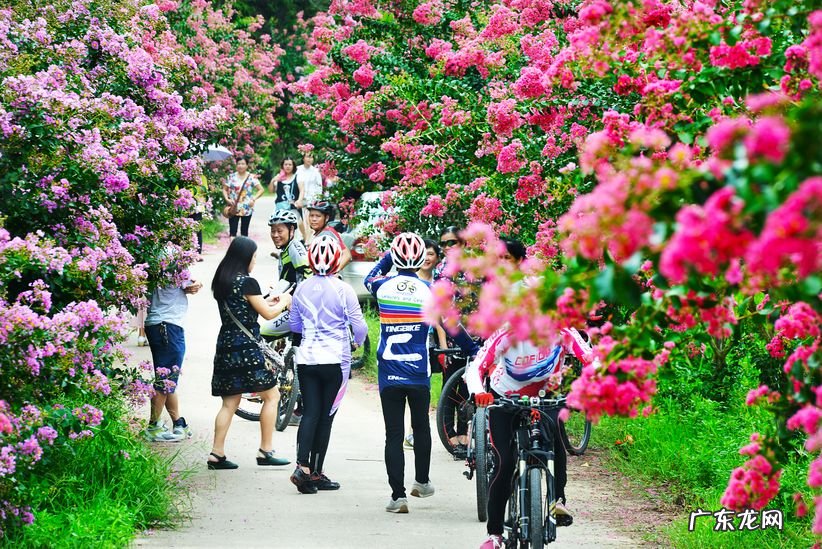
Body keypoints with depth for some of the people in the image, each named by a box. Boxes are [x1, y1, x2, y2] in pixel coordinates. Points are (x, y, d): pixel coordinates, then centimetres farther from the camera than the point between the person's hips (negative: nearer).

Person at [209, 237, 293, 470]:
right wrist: (283, 302, 11)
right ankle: (265, 451, 4)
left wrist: (266, 301, 20)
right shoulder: (247, 282, -13)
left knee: (230, 402, 9)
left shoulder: (221, 281, 11)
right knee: (271, 396, 4)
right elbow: (268, 314, -8)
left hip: (226, 345, 8)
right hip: (246, 346, -8)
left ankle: (217, 454, 3)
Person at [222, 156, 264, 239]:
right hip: (233, 209, 1)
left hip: (246, 209, -1)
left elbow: (261, 190, -2)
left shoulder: (252, 178, -1)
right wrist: (227, 199, -8)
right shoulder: (231, 177, 4)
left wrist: (254, 199, -16)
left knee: (244, 231, 6)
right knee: (232, 231, -5)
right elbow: (225, 189, 10)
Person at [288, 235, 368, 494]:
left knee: (310, 413, 4)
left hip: (306, 358, 3)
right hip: (335, 359, -3)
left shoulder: (301, 289, 1)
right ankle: (316, 472, 7)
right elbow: (359, 324, -7)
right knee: (326, 416, 5)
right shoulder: (343, 290, -11)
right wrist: (358, 342, 15)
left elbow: (294, 325, 14)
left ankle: (302, 466, -15)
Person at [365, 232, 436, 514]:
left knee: (393, 434, 0)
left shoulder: (383, 287, -2)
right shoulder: (428, 290, -6)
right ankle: (422, 481, 32)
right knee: (421, 428, 20)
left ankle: (398, 495, -5)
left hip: (389, 372, 0)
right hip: (419, 374, 0)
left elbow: (370, 278, 23)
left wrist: (387, 258, 27)